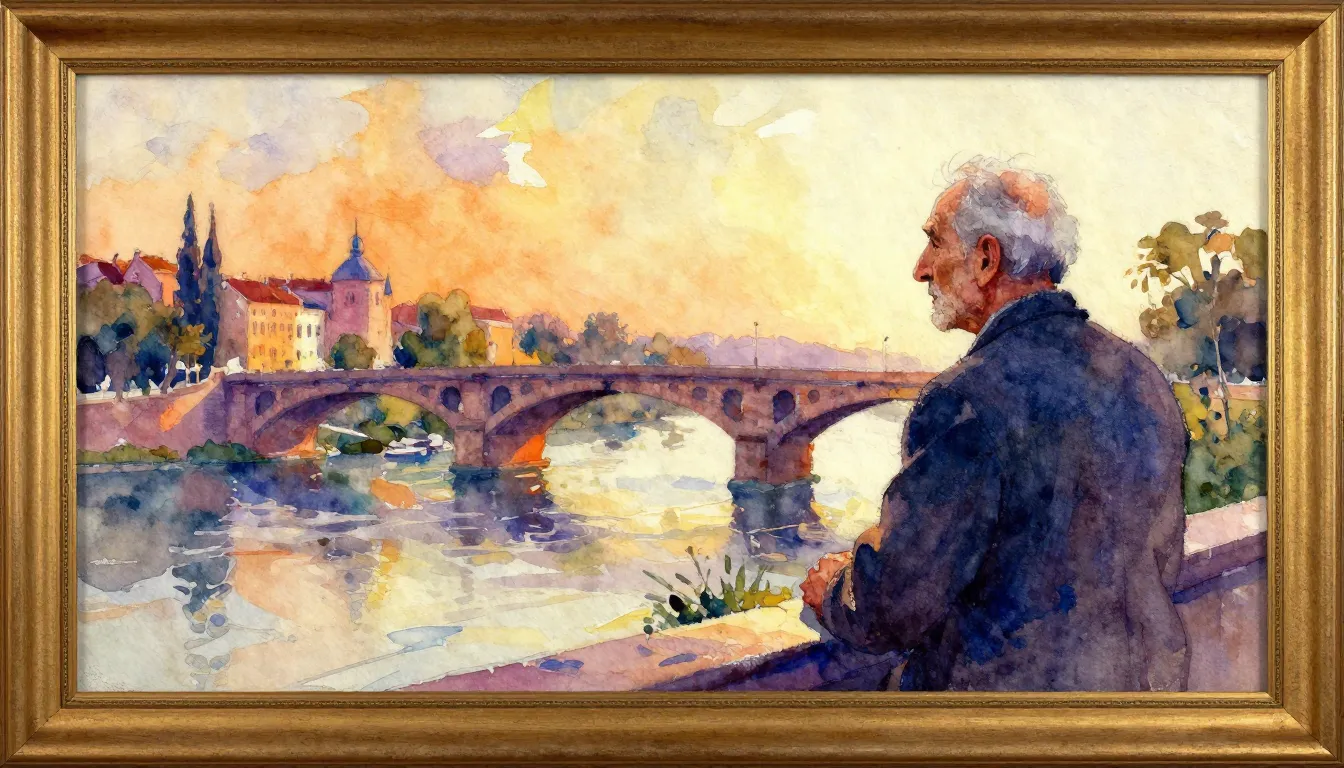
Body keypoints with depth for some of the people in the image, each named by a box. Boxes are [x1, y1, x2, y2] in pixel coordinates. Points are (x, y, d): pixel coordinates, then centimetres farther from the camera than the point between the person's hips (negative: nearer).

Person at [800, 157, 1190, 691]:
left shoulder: (970, 400, -21)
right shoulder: (1144, 377, 3)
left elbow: (894, 606, -18)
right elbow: (1162, 564, 15)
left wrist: (831, 594, 3)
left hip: (1008, 686, -8)